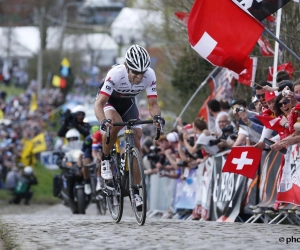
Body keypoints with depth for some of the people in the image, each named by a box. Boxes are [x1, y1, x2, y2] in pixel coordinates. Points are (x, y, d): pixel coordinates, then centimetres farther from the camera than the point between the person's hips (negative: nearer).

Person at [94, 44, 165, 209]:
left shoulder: (149, 75, -28)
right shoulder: (116, 74, -38)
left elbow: (153, 103, -22)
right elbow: (99, 103, -39)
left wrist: (157, 117, -44)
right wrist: (103, 121, -58)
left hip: (128, 103, 4)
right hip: (109, 101, -4)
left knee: (136, 142, -8)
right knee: (115, 123, -37)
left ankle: (135, 192, 0)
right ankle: (105, 160, -13)